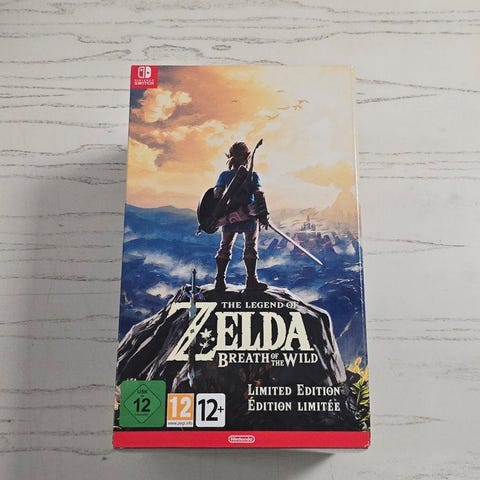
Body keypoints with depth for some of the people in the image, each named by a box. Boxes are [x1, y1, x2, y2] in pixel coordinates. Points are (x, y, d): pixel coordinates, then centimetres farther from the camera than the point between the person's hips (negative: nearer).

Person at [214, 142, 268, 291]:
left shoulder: (224, 175, 0)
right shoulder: (252, 175, -4)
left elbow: (216, 195, -7)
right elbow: (259, 195, -12)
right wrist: (264, 214, -9)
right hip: (249, 217, -2)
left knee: (225, 248, 13)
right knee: (250, 247, 9)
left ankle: (220, 281, 13)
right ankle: (251, 280, 9)